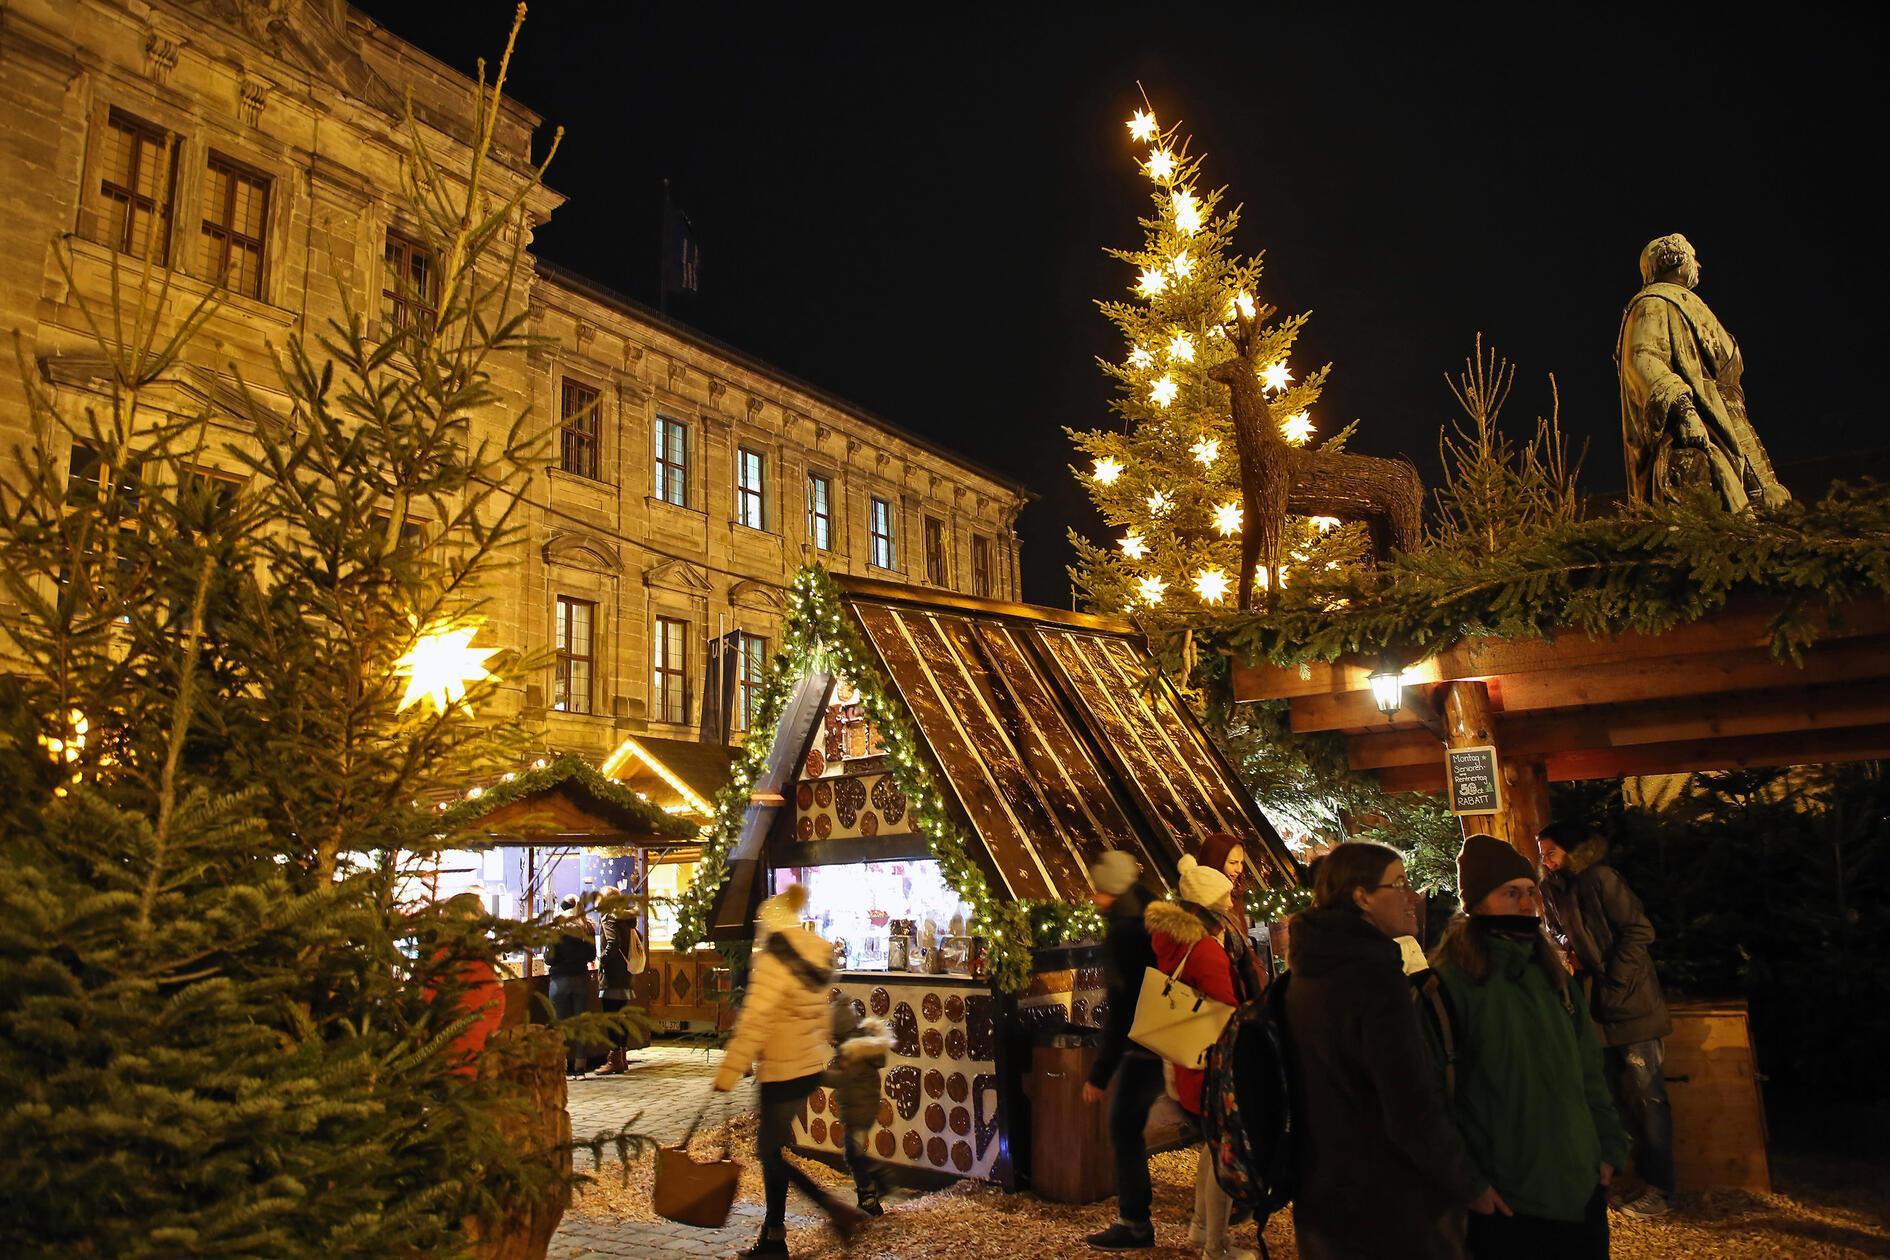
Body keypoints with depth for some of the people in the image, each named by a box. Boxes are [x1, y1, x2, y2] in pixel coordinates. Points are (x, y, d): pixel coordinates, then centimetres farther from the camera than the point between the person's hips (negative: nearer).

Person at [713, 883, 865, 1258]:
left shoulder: (773, 962, -17)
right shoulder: (815, 958, 6)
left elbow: (753, 1025, -20)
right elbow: (821, 1016, 14)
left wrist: (728, 1072, -16)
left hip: (784, 1072, -8)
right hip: (810, 1067, 8)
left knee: (771, 1153, 5)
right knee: (771, 1149, 18)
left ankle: (835, 1208, 2)